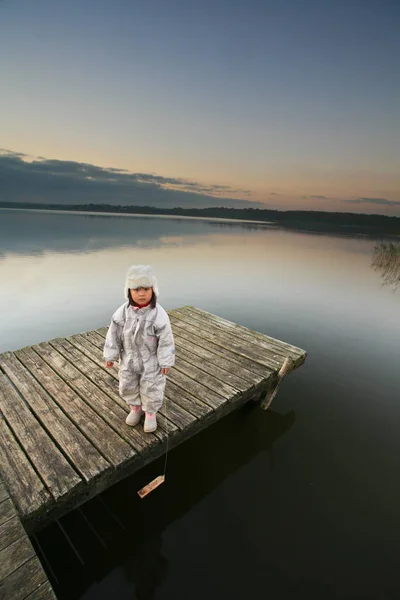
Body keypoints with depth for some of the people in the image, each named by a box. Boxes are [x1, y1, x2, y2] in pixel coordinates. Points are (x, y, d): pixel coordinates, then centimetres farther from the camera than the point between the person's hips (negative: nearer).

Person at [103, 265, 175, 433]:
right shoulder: (122, 312, -16)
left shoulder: (159, 314, -25)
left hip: (151, 361, -3)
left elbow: (165, 339, -17)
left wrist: (165, 361, -12)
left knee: (151, 388, 12)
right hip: (129, 359, 4)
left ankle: (150, 413, 40)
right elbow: (114, 334, -5)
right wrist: (110, 355, 0)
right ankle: (135, 408, 48)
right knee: (128, 387, 21)